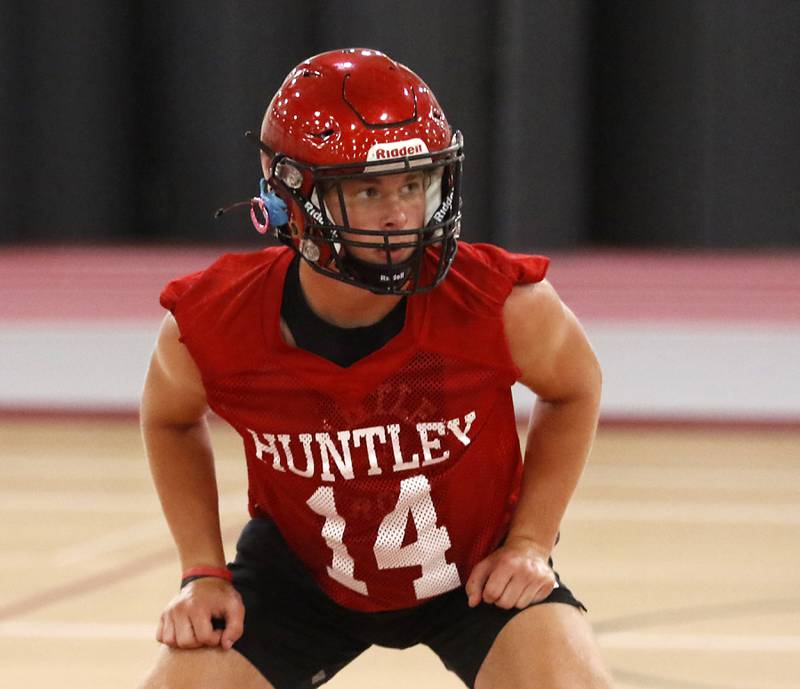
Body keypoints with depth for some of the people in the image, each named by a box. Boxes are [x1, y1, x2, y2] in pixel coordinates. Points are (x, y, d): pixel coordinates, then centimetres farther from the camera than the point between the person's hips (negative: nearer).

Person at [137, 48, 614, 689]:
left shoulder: (504, 304, -29)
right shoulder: (211, 323, -26)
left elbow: (574, 387, -4)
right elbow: (171, 419, 0)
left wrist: (530, 541, -9)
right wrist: (204, 573, -7)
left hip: (477, 570, -1)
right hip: (303, 573, 1)